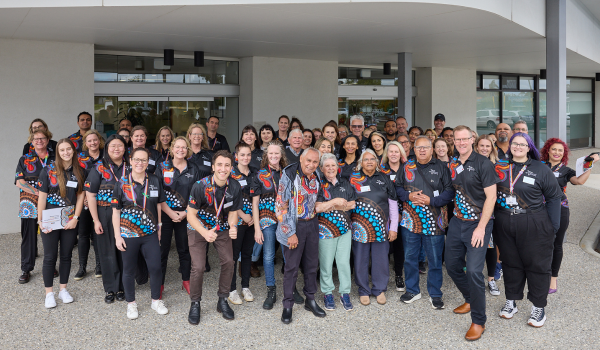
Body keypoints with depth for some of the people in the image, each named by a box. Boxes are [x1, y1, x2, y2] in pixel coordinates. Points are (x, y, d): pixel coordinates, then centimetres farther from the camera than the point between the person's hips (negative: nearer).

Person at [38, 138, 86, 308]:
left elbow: (80, 196, 1)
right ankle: (49, 294, 13)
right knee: (50, 257, 3)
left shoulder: (79, 172, 2)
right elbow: (42, 197, -6)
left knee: (66, 255, 11)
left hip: (70, 221, 2)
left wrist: (75, 218, -6)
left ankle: (63, 290, 23)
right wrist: (40, 220, -8)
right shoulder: (48, 170, -6)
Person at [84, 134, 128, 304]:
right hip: (105, 215, -2)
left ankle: (122, 287, 21)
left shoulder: (130, 167, 4)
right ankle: (110, 288, 19)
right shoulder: (99, 168, -3)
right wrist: (96, 221, -10)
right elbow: (90, 195, -5)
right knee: (108, 252, 5)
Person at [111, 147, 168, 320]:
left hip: (150, 234, 2)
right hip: (128, 235, -1)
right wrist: (117, 236, -6)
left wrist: (159, 227, 8)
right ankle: (131, 303, 27)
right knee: (129, 270, 9)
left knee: (155, 267, 2)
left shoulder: (154, 181, 3)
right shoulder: (122, 184, -4)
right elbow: (116, 211, -2)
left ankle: (156, 300, 23)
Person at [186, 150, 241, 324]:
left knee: (228, 262, -5)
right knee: (198, 267, -11)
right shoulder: (200, 186, -26)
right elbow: (191, 214, -19)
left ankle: (222, 301, 16)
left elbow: (233, 212, -3)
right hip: (198, 228, -3)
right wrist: (205, 233, -35)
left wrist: (233, 227, -26)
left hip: (222, 228, 3)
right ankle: (195, 304, 12)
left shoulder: (235, 187, -14)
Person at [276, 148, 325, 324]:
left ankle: (310, 299, 27)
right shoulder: (289, 175, -14)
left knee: (312, 264, 12)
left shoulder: (316, 177, 4)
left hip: (312, 224, 6)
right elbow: (281, 205, -15)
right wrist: (290, 232, -16)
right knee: (292, 266, 0)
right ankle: (287, 305, 14)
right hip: (294, 225, -5)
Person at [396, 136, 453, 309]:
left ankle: (435, 294, 21)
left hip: (433, 221, -2)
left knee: (435, 260, 5)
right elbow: (398, 187, 11)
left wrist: (430, 200, -16)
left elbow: (450, 191, -5)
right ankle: (412, 290, 28)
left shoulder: (441, 167, 0)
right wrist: (408, 196, -8)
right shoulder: (407, 167, 8)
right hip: (410, 221, 3)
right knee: (410, 257, 12)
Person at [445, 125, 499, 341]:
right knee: (452, 265, 12)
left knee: (474, 270, -13)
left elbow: (491, 196, -13)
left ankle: (478, 321, 2)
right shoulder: (452, 164, 8)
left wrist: (481, 227, -17)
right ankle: (470, 300, 38)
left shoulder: (483, 163, -9)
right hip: (456, 222, 6)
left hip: (478, 224, -6)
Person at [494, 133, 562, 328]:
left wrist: (553, 227, -4)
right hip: (505, 226, 3)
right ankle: (511, 302, 28)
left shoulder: (541, 170, -3)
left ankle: (538, 307, 20)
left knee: (537, 265, 5)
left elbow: (553, 198, -1)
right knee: (511, 263, 13)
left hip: (535, 227, -3)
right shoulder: (501, 167, 5)